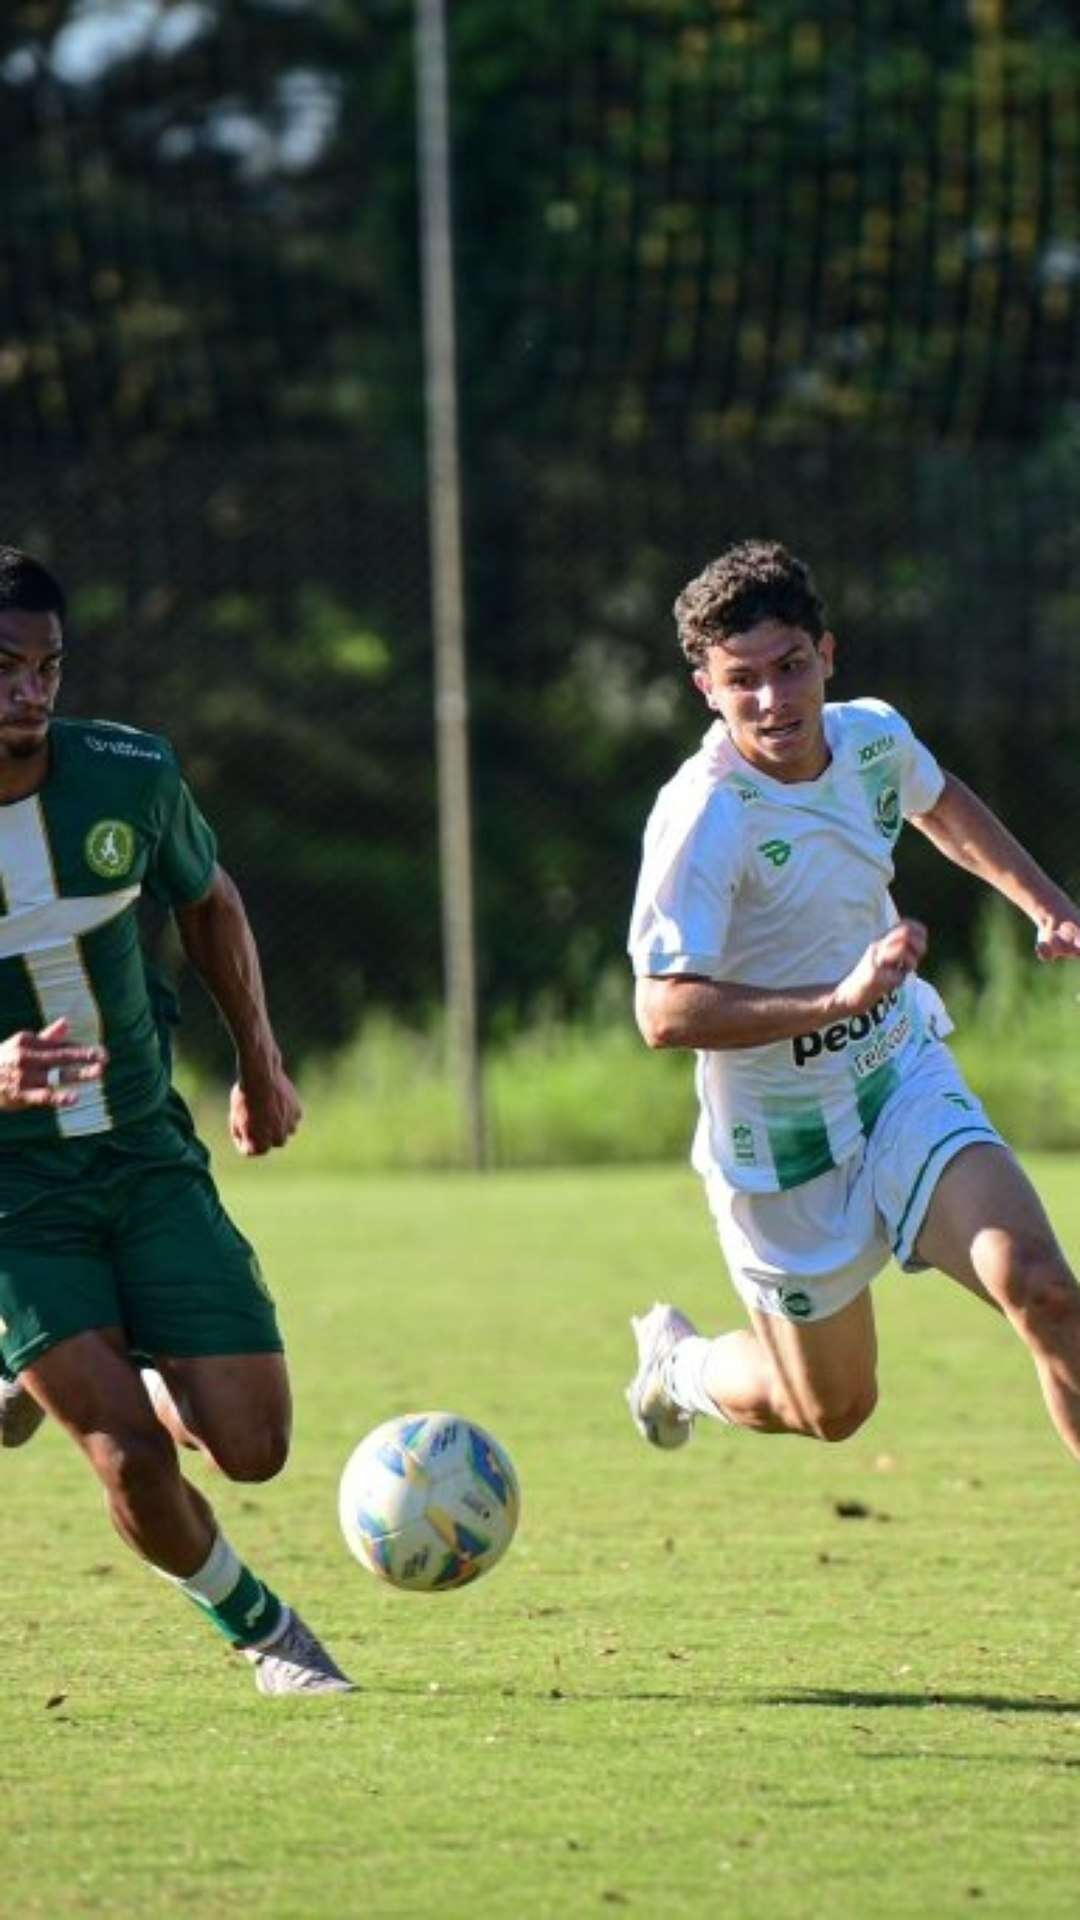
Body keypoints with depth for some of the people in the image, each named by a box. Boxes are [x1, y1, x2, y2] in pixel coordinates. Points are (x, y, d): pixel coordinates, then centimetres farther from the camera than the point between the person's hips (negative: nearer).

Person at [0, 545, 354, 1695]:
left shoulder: (130, 776, -6)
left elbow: (207, 902, 17)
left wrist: (260, 1066, 20)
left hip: (149, 1160, 4)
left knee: (250, 1446, -4)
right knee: (132, 1455, -15)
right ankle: (254, 1626, 16)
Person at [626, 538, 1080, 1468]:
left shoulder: (875, 737, -6)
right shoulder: (705, 815, -27)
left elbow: (942, 803, 21)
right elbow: (665, 1012, -32)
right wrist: (839, 998, -40)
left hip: (907, 1085, 5)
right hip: (783, 1144, -5)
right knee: (832, 1409, 11)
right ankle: (678, 1362, 43)